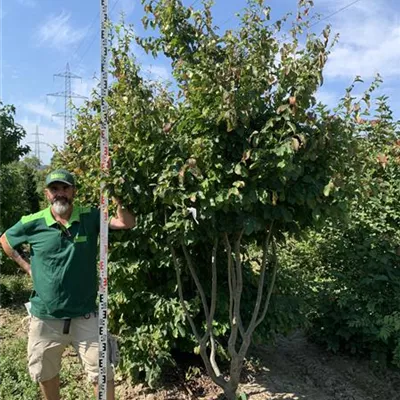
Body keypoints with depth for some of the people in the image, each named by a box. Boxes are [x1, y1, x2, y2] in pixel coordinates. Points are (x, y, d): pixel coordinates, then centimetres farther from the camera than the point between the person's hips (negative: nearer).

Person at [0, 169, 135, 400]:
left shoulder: (90, 218, -7)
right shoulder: (33, 223, -6)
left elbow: (128, 223, -17)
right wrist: (26, 266, 6)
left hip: (85, 316, -1)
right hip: (45, 317, 2)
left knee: (102, 373, 8)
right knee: (44, 373, 23)